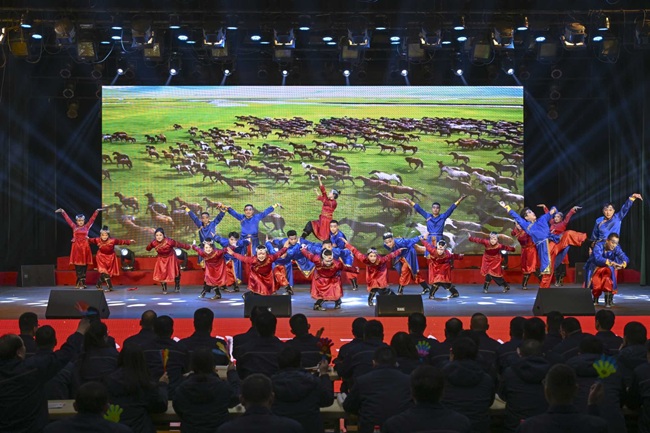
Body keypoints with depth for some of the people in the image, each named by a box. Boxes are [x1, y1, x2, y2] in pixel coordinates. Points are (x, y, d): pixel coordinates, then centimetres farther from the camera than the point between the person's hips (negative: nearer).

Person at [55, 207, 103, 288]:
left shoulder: (87, 227, 8)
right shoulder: (74, 227, 9)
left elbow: (92, 219, 6)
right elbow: (67, 219, 8)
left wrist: (97, 211, -1)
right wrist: (62, 212, 4)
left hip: (85, 247, 0)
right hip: (77, 247, 0)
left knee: (84, 265, 0)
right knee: (77, 265, -1)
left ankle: (82, 282, 2)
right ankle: (79, 282, 2)